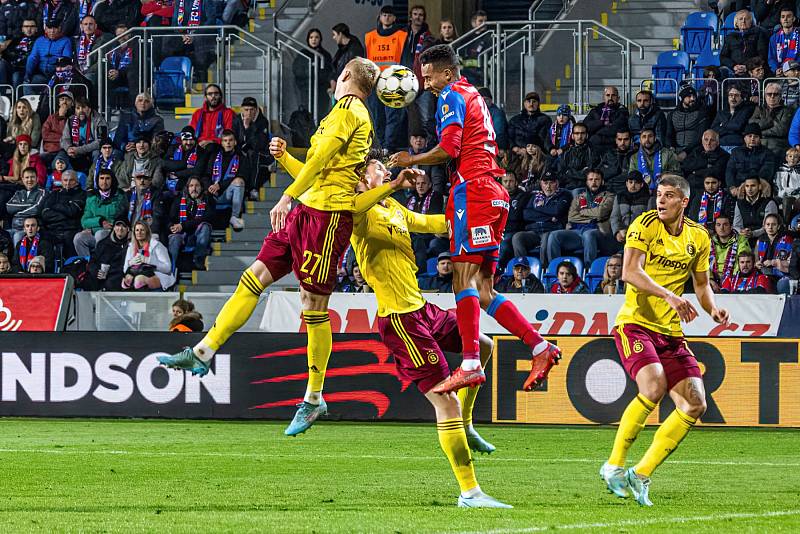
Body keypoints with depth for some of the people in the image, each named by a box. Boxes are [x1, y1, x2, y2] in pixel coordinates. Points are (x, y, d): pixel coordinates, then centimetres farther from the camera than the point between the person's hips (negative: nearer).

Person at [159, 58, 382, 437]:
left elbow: (322, 157, -18)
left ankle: (314, 399, 2)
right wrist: (284, 157, 13)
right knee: (253, 278, 4)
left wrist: (287, 197, -23)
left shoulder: (349, 108, -6)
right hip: (305, 211, 10)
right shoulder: (350, 114, 24)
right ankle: (202, 354, 3)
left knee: (314, 304, -5)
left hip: (328, 214, -10)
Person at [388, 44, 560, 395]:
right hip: (492, 194, 9)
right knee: (482, 291, 7)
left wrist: (411, 161, 0)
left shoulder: (452, 96, -1)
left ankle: (470, 364, -25)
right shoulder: (475, 98, 27)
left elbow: (449, 149, -13)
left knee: (464, 278, -15)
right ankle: (539, 347, -2)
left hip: (471, 190, -9)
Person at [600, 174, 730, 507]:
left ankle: (641, 475, 3)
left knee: (695, 405, -5)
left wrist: (713, 310, -1)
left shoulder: (698, 237, 8)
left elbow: (701, 283, 21)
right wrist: (669, 295, -34)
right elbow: (630, 271, -22)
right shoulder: (645, 225, -9)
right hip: (635, 324, -6)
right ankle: (614, 465, -14)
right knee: (653, 387, -29)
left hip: (671, 333, 6)